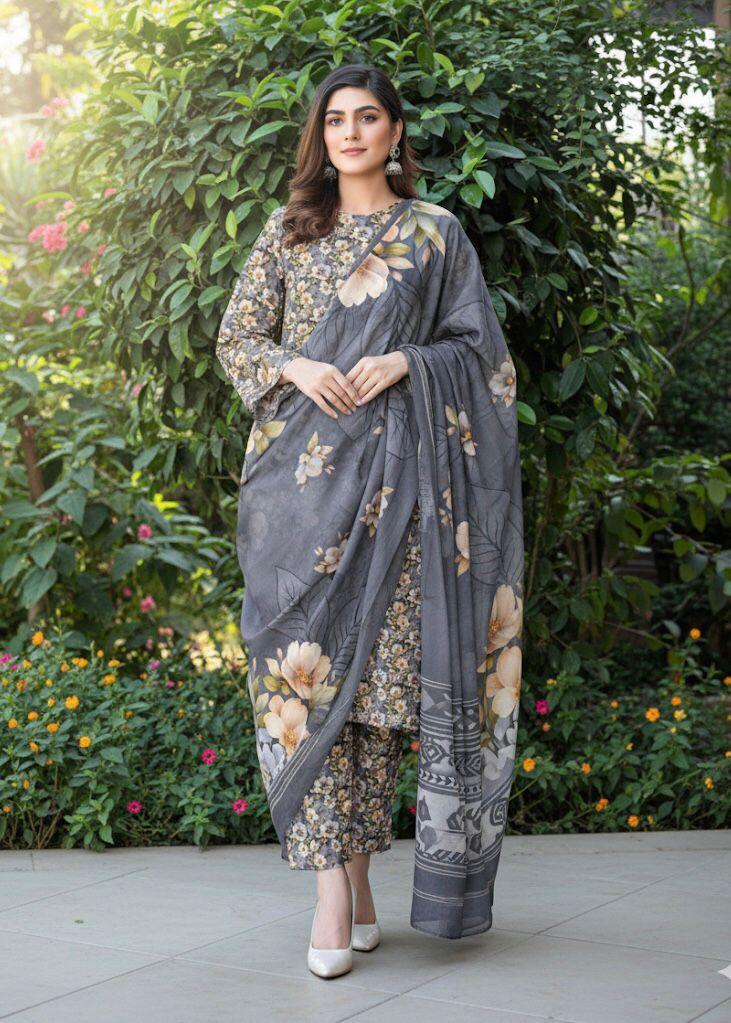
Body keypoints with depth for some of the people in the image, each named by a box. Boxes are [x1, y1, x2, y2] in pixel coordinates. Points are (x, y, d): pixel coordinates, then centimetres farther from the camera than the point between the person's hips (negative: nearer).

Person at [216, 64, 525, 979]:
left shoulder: (434, 232, 11)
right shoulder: (288, 229, 15)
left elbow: (479, 347, 9)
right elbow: (235, 336, 13)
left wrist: (407, 362, -9)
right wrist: (296, 368, -6)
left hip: (391, 467, -1)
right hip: (301, 468, 1)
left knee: (378, 659, -4)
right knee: (305, 658, -9)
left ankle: (350, 870, 6)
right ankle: (338, 889, -9)